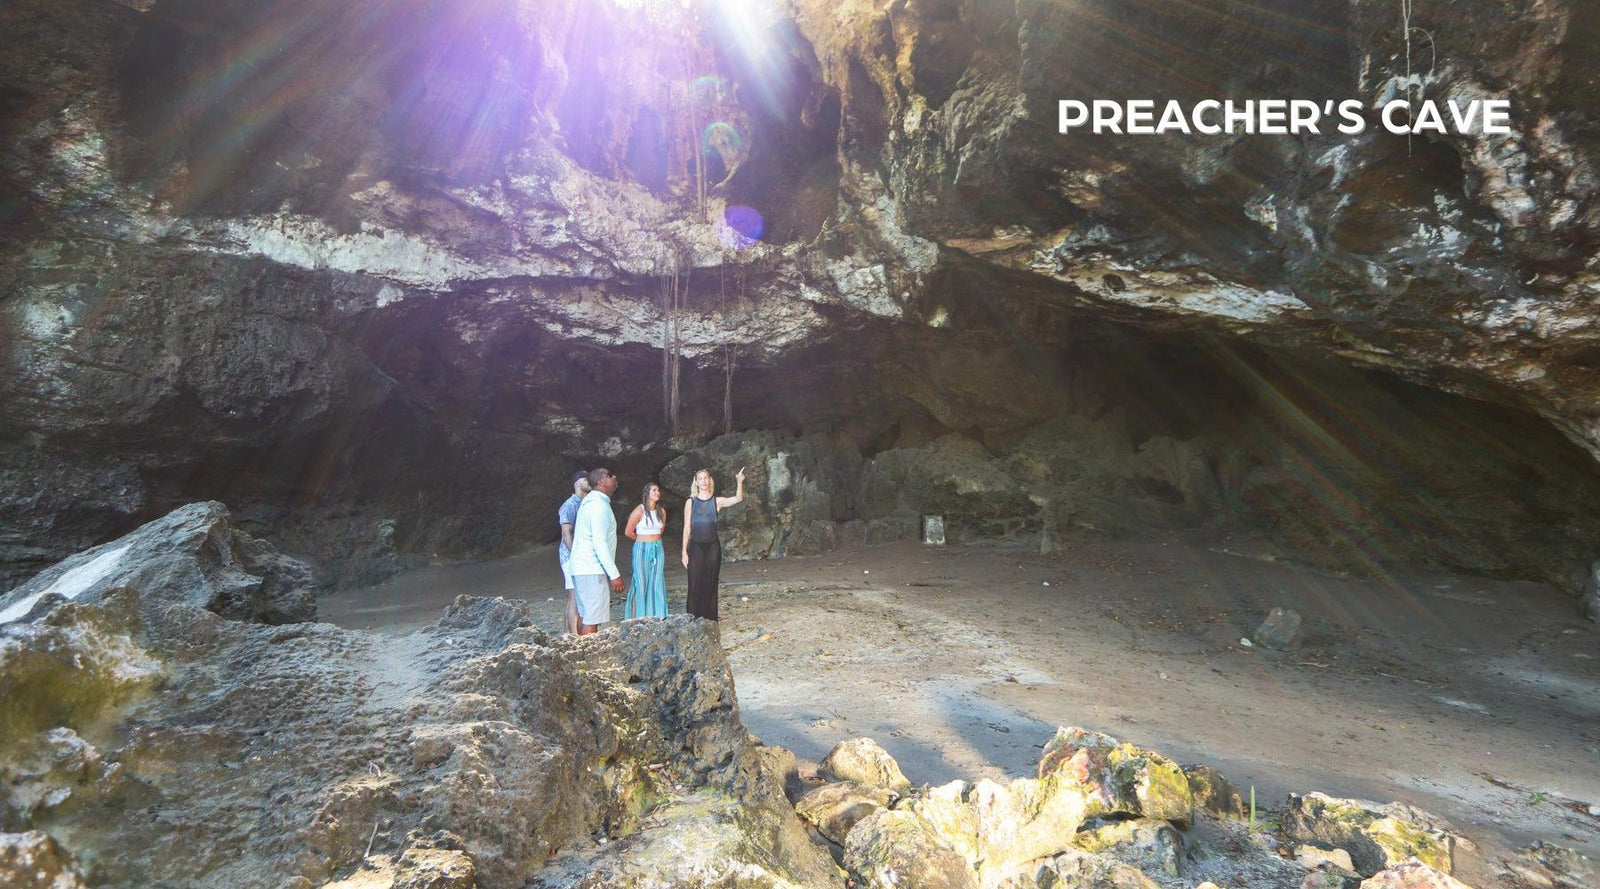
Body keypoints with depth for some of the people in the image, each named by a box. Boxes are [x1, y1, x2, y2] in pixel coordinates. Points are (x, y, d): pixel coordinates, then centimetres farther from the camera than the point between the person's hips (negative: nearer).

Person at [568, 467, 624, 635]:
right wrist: (614, 574, -21)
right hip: (592, 570, -10)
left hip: (582, 568, 10)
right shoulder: (599, 504, -15)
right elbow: (599, 542, -22)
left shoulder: (589, 501, 16)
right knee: (592, 619, -8)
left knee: (584, 614, 13)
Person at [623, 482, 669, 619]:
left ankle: (656, 616, 12)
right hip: (642, 550, -5)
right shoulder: (640, 510, -10)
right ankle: (636, 617, 1)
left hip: (658, 549, 5)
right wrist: (643, 540, 9)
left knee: (657, 584, 5)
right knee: (641, 584, -4)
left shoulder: (661, 511, 6)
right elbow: (628, 532, -5)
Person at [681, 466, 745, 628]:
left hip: (713, 546, 1)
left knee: (710, 585, 6)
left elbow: (739, 499, -11)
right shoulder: (690, 502, 3)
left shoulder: (717, 501, 4)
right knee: (695, 585, -3)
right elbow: (687, 528, 2)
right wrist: (684, 551, -3)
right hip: (696, 546, -1)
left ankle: (710, 620, 14)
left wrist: (740, 483, -29)